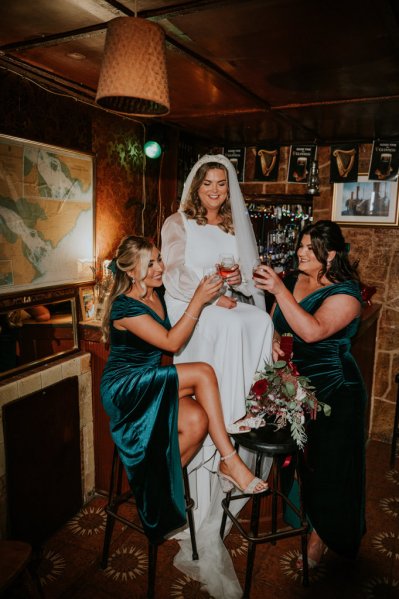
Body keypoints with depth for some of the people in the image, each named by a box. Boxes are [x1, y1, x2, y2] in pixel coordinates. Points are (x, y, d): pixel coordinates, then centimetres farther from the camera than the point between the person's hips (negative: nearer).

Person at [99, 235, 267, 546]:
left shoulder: (159, 294, 5)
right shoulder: (125, 307, -17)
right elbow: (171, 342, -21)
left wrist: (213, 291, -3)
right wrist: (198, 301, -23)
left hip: (151, 385, 7)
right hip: (124, 388, -7)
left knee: (197, 420, -22)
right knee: (203, 372, -24)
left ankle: (163, 486, -1)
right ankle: (230, 461, -16)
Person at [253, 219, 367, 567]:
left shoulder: (345, 294, -16)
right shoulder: (292, 281, 5)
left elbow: (313, 331, -31)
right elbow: (273, 321, 11)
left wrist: (279, 290, -32)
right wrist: (272, 340, -8)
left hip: (332, 392, -5)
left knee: (327, 463, 7)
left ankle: (321, 537, 27)